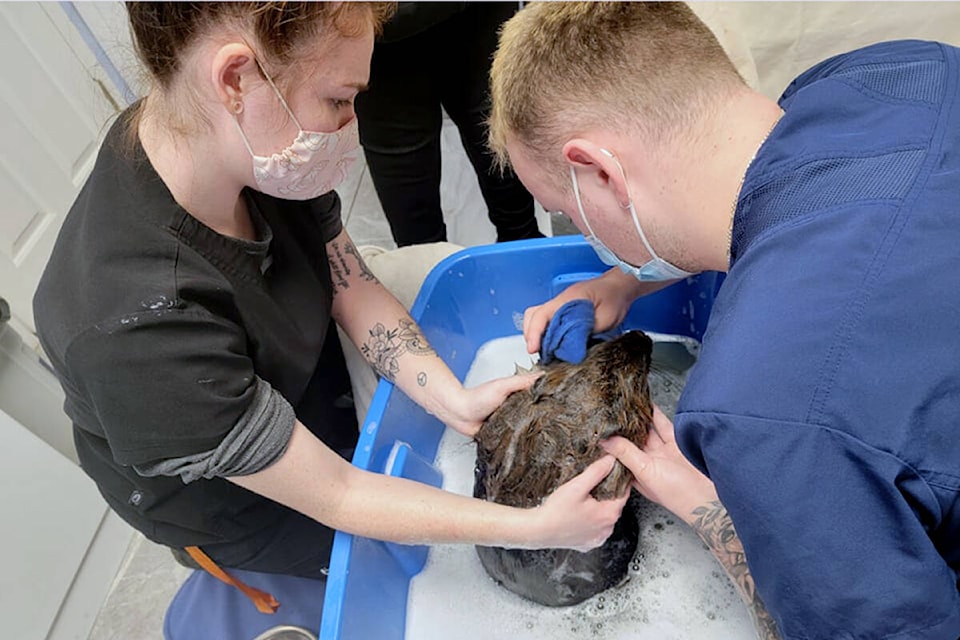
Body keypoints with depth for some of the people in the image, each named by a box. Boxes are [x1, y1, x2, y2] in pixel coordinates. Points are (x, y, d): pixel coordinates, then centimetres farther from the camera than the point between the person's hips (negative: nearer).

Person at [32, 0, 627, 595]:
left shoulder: (263, 146, -23)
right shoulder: (136, 330, -42)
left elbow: (354, 289, -10)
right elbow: (332, 496, -32)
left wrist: (456, 400, -20)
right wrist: (537, 527, -29)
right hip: (234, 505, -5)